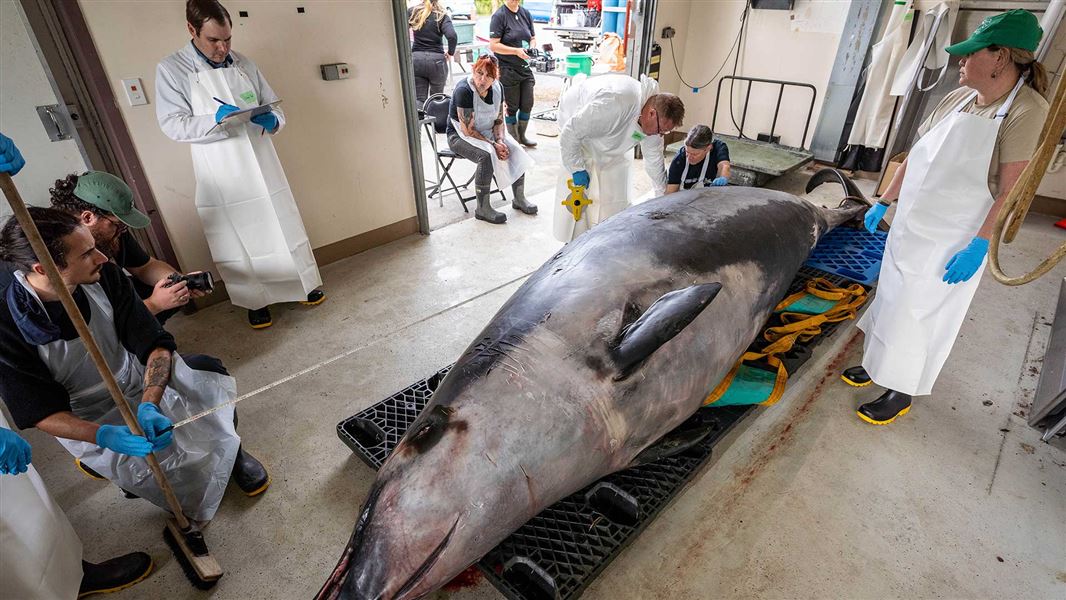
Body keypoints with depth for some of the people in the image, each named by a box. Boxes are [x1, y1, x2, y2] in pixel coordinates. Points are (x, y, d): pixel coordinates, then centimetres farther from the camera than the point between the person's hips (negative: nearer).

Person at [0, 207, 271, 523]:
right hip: (89, 420, -4)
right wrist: (103, 435, -36)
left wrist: (148, 406, -30)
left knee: (207, 368, -20)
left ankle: (229, 450, 5)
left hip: (141, 382, 4)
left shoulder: (104, 275, -17)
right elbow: (41, 413, -18)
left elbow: (155, 343, -16)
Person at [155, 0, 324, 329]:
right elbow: (173, 125, -8)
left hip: (262, 167, 3)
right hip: (222, 177, -3)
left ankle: (305, 283, 28)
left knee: (284, 229, 11)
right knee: (238, 242, 5)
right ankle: (256, 301, 21)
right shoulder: (170, 69, -3)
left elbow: (274, 106, 12)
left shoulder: (244, 64, 8)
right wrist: (216, 119, -24)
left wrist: (272, 120, -13)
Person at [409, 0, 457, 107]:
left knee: (419, 99, 5)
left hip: (416, 59, 2)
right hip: (437, 60, -2)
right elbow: (452, 36, -18)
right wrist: (450, 53, -1)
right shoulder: (442, 16, -3)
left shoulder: (412, 11, 4)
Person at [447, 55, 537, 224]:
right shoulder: (463, 90, -24)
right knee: (487, 155, -34)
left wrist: (500, 141, -16)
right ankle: (482, 209, -24)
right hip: (460, 136, -6)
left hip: (487, 132, 6)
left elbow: (499, 120, 3)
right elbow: (468, 130, -24)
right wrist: (494, 145, -27)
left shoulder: (497, 88, -4)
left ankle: (519, 199, -2)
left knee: (515, 150, -16)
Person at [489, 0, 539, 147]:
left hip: (525, 68, 6)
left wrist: (532, 47, -5)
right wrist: (516, 51, -21)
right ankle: (513, 139, 16)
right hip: (507, 69, -6)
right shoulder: (499, 16, -8)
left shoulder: (526, 13, 10)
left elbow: (533, 38, 18)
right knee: (512, 107, 3)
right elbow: (493, 45, -13)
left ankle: (522, 136, 26)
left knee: (527, 104, 8)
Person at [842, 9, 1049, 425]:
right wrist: (883, 203, 12)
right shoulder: (956, 99, 4)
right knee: (893, 299, 16)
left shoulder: (1026, 110, -15)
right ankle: (881, 365, 35)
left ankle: (902, 392, 19)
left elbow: (1009, 188, -17)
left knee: (917, 314, 2)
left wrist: (979, 246, -20)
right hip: (910, 226, 7)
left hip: (950, 242, -6)